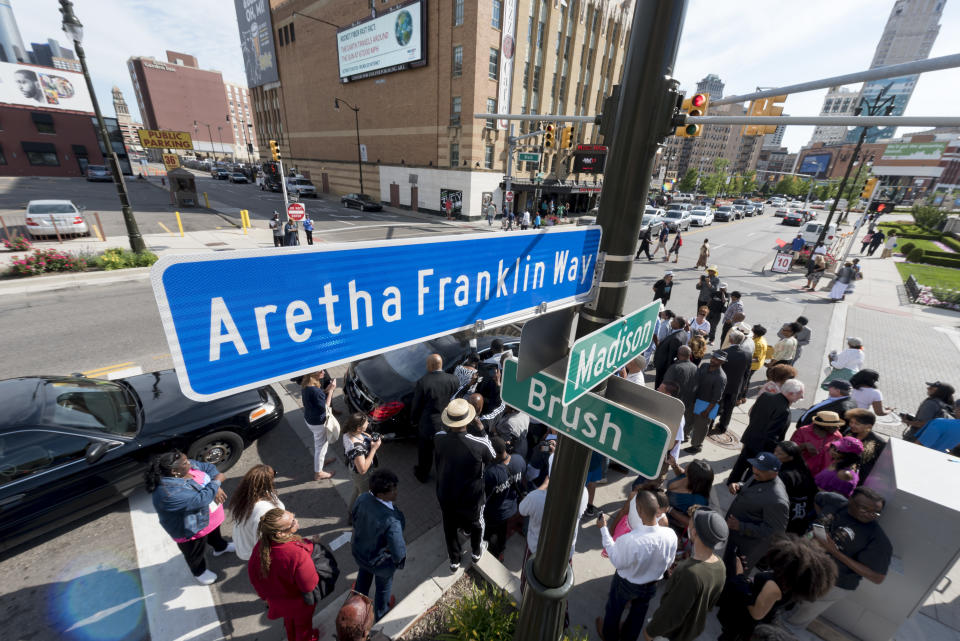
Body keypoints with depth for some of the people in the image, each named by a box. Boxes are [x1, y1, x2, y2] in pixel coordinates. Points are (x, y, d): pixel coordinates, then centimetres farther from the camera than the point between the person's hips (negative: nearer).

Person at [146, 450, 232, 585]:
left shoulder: (189, 465, -18)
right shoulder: (169, 492, -40)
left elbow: (208, 467, -9)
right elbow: (200, 500, -42)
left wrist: (216, 488, -24)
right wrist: (216, 482, -31)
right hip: (192, 529, -7)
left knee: (215, 533, 34)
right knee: (195, 553, 24)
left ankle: (220, 547, 63)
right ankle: (199, 572, 51)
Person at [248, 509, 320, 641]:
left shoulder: (261, 546, -28)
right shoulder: (297, 554, -46)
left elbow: (253, 573, -8)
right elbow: (309, 585, -30)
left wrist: (264, 594, 11)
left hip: (276, 599, 5)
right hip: (300, 602, -5)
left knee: (289, 621, 38)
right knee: (303, 625, 29)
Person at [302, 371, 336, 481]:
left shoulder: (305, 384, -7)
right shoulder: (315, 390, -34)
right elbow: (324, 408, -23)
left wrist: (326, 389, -8)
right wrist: (330, 390, -23)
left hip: (309, 419, 9)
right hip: (318, 423, -9)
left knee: (319, 444, 30)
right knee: (321, 446, 12)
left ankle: (322, 460, 53)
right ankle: (318, 473, 29)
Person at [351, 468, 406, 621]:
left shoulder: (363, 498, -27)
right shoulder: (391, 520, -45)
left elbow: (353, 514, -4)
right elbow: (398, 554, -35)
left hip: (359, 552, 5)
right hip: (380, 561, -4)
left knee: (364, 575, 38)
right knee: (384, 585, 30)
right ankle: (380, 613, 60)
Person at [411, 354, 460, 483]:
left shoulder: (422, 382, -26)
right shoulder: (454, 380, -17)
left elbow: (416, 405, -14)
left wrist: (415, 418, 7)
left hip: (427, 425, -2)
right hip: (448, 424, 2)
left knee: (425, 452, 24)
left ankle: (423, 475, 47)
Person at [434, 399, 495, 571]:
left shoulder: (438, 438, -25)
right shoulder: (481, 445, -33)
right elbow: (493, 462, -10)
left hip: (445, 496, 2)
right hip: (471, 498, -2)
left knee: (450, 527, 30)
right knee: (476, 524, 31)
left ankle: (454, 560, 52)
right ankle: (476, 552, 56)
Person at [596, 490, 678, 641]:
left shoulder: (629, 540, -44)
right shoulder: (671, 535, -30)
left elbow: (617, 562, -22)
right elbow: (669, 563, -9)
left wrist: (603, 529, -21)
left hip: (626, 584, -3)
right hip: (651, 585, 3)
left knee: (614, 609, 29)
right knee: (639, 611, 34)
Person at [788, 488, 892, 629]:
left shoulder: (878, 539, -23)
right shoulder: (834, 502, -12)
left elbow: (877, 578, -20)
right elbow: (817, 498, 12)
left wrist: (836, 552, -28)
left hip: (833, 585, -4)